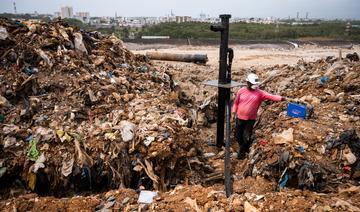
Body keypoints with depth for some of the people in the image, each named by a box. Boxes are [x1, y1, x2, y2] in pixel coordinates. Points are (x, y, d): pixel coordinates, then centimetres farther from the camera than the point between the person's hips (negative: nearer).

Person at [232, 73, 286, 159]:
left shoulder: (260, 93, -9)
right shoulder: (241, 91, -4)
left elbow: (270, 96, -23)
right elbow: (236, 103, 6)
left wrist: (280, 98, -39)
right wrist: (234, 112, 2)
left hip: (250, 120, -2)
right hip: (239, 118, 2)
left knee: (246, 137, 4)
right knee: (238, 135, 12)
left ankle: (242, 151, 29)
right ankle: (243, 148, 40)